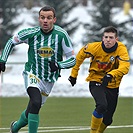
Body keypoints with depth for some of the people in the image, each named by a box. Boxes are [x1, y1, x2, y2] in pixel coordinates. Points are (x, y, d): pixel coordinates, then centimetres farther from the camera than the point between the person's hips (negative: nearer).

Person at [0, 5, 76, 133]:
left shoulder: (61, 35, -12)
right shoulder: (31, 33, -9)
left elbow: (72, 59, -6)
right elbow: (11, 42, 9)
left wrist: (59, 65, -25)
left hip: (50, 79, 2)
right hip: (32, 74, -2)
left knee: (31, 111, 15)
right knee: (36, 102, -30)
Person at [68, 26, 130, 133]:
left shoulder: (121, 49, -16)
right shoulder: (95, 47, -14)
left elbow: (125, 67, -31)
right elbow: (80, 55, 5)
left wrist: (111, 75, -47)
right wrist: (74, 74, 9)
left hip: (112, 86, 2)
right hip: (96, 82, -2)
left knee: (107, 120, 7)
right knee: (102, 106, -30)